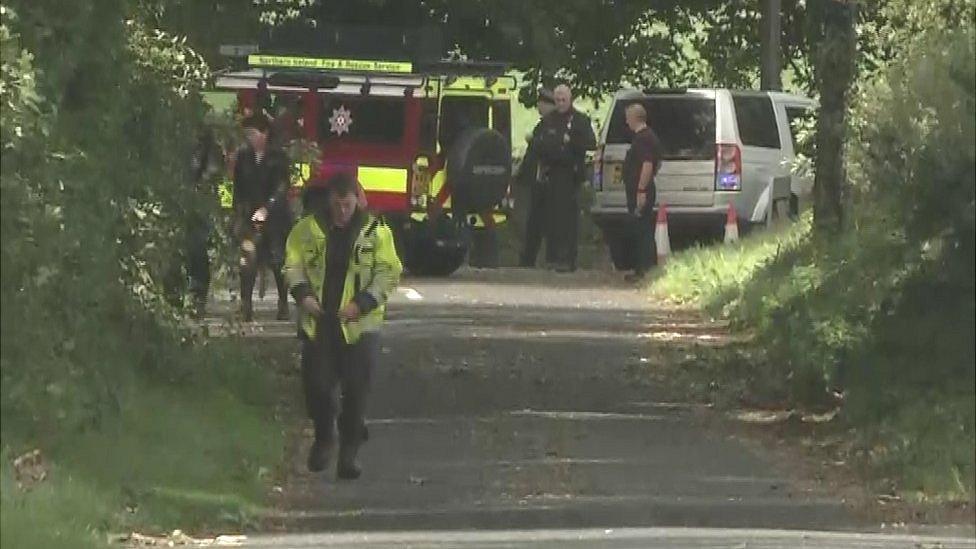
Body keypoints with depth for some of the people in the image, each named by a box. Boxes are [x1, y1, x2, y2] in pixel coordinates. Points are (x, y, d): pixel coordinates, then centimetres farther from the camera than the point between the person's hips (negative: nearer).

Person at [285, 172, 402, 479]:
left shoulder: (376, 232, 0)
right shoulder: (308, 229, 4)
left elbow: (389, 272, -2)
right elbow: (293, 264, 7)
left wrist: (362, 303, -13)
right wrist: (302, 293, -12)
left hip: (358, 324, -1)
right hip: (318, 322, 1)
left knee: (356, 391, -3)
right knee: (316, 385, 1)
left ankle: (349, 453, 8)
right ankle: (323, 438, 28)